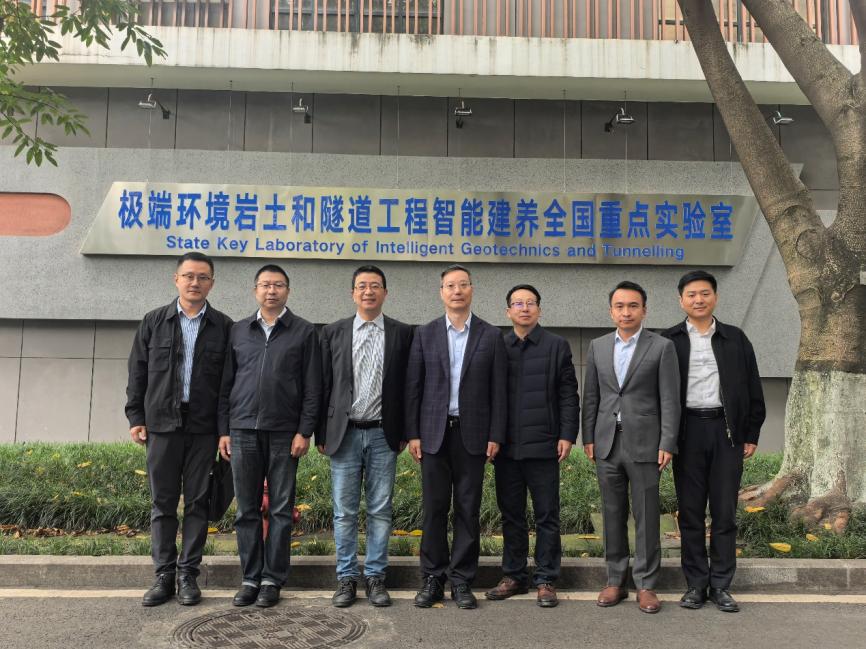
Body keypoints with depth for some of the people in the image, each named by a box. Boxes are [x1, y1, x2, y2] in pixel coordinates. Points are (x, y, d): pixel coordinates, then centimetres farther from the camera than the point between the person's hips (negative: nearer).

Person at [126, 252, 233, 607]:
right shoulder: (154, 322, 8)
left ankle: (188, 574, 14)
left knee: (198, 502, 4)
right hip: (162, 424, 1)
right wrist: (136, 417, 2)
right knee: (163, 502, 6)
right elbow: (137, 373, 9)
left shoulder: (224, 327, 4)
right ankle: (164, 575, 14)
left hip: (204, 428, -1)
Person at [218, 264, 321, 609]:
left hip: (284, 432, -2)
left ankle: (273, 579, 13)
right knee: (246, 509, 7)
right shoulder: (238, 331, 12)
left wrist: (304, 431, -7)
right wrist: (223, 431, 5)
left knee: (281, 509, 3)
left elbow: (312, 387, 0)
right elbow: (226, 384, 11)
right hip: (243, 431, 2)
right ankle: (250, 577, 16)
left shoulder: (304, 332, 4)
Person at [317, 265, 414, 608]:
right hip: (344, 434, 0)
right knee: (344, 512, 5)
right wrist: (321, 434, 3)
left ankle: (376, 577, 17)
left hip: (383, 435, 0)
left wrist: (405, 433, 1)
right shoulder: (333, 333, 6)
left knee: (380, 510, 6)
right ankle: (347, 578, 17)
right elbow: (324, 385, 6)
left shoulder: (402, 333, 5)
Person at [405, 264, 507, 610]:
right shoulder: (425, 334, 5)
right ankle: (433, 579, 16)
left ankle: (461, 580, 14)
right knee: (434, 508, 5)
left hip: (472, 434, 0)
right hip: (434, 433, 0)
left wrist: (496, 435, -3)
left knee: (468, 509, 4)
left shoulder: (491, 335, 4)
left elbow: (498, 390, 2)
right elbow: (413, 386, 4)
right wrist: (412, 433, -2)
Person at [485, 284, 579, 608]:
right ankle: (513, 576, 22)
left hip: (543, 445, -2)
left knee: (547, 517, 4)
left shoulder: (557, 345, 5)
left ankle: (545, 580, 15)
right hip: (506, 446, 2)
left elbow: (568, 395, 2)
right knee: (511, 515, 11)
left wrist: (567, 435, -6)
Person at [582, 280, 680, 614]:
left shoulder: (662, 347, -2)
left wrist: (667, 443, -10)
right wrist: (588, 438, 6)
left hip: (644, 444, -3)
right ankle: (615, 581, 20)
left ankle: (646, 584, 14)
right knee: (613, 514, 10)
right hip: (607, 444, 3)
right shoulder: (598, 347, 9)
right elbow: (591, 396, 10)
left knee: (646, 516, 3)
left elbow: (670, 399, -4)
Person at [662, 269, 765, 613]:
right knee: (690, 511, 5)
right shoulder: (669, 341, 4)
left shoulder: (735, 339, 8)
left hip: (727, 430, 1)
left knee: (725, 511, 5)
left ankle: (721, 585, 14)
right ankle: (696, 583, 15)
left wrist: (751, 435, 4)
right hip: (687, 431, -1)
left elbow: (752, 390, 9)